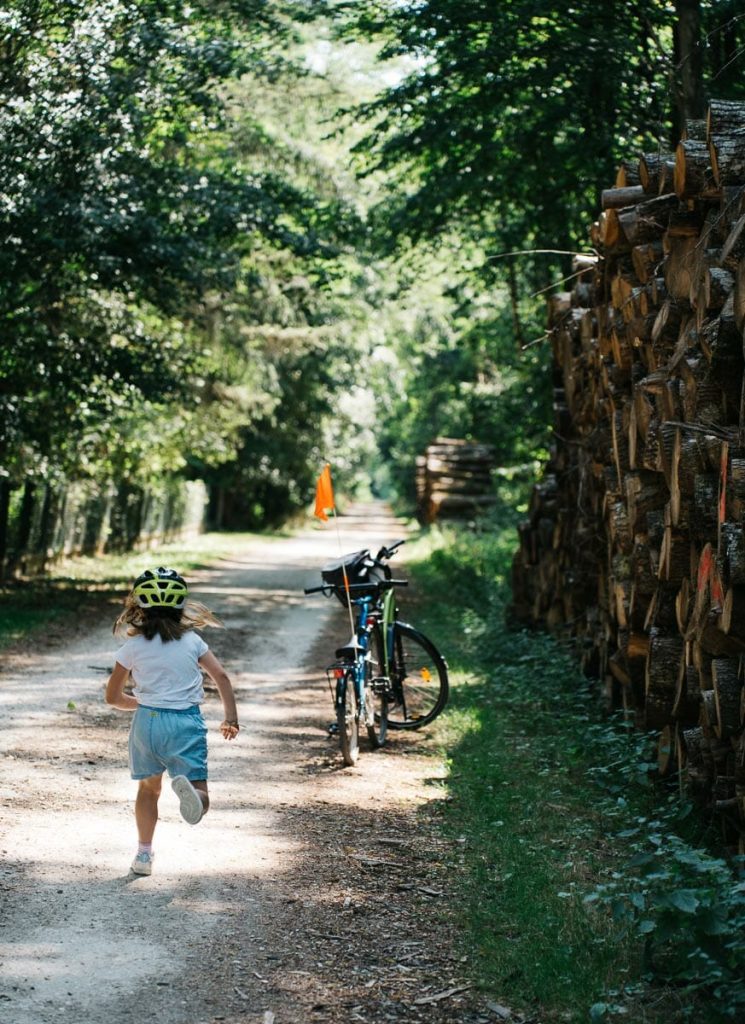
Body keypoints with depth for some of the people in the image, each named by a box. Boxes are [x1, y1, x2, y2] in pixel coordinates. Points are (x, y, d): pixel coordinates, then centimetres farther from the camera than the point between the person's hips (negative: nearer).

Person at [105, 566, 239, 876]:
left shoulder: (133, 646, 4)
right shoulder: (192, 641, 6)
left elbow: (113, 696, 10)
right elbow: (221, 678, -1)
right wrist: (231, 719, 5)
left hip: (147, 721, 1)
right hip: (186, 722, -1)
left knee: (148, 788, 22)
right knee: (200, 796, -4)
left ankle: (144, 853, 19)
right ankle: (187, 787, -40)